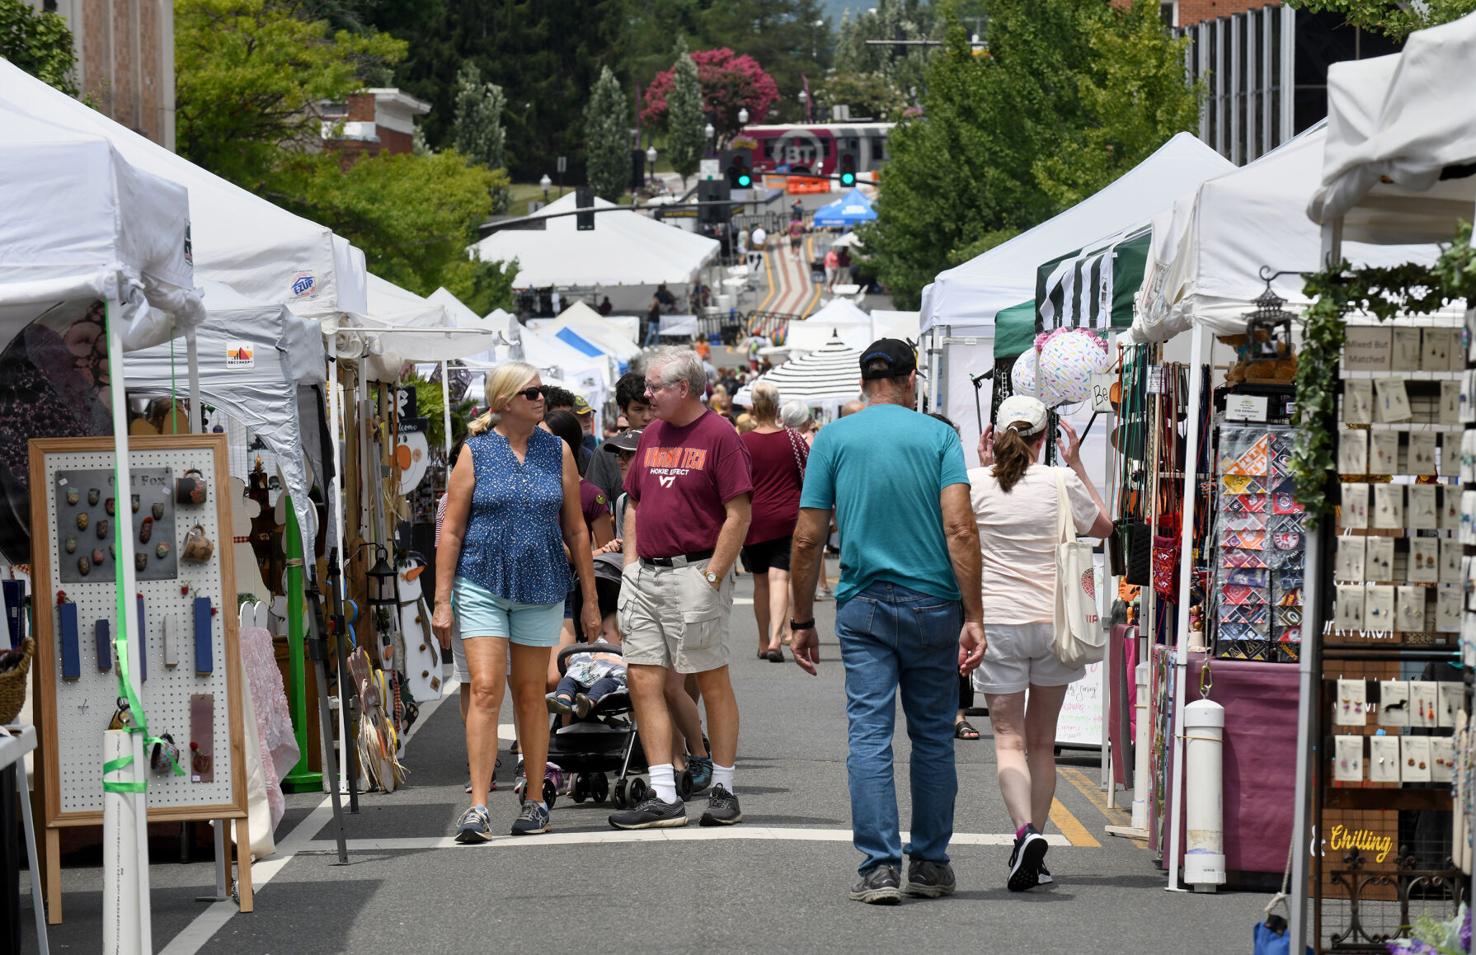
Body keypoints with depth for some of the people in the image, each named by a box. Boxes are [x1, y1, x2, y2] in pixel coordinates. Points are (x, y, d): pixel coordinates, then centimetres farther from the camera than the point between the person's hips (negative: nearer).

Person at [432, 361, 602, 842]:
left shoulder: (557, 452, 6)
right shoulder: (476, 453, -1)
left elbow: (576, 530, 10)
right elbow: (451, 531, -1)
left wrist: (590, 600, 9)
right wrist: (442, 600, -6)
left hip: (540, 587, 2)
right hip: (482, 586, -2)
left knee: (530, 695, 8)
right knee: (485, 690, -11)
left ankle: (535, 803, 18)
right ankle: (478, 807, -11)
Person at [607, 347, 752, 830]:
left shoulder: (719, 435, -8)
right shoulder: (652, 434, 14)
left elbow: (739, 514, -12)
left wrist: (712, 577, -15)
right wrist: (631, 567, 11)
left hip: (694, 572, -7)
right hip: (646, 575, 7)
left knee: (713, 682, 2)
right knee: (643, 682, 1)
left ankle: (723, 791, 11)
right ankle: (664, 799, 3)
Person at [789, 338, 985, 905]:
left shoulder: (833, 439, 3)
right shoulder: (938, 436, 0)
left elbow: (807, 539, 1)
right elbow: (959, 528, -10)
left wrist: (802, 620, 9)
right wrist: (973, 616, -10)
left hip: (863, 606, 0)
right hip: (932, 603, 0)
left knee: (869, 735, -1)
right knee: (933, 736, 11)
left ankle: (880, 866, -10)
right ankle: (930, 864, 17)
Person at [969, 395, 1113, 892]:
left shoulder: (976, 482, -5)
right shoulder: (1061, 482, -4)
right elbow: (1103, 526, 15)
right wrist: (1076, 464, 18)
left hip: (996, 622, -1)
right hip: (1052, 622, 1)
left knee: (1009, 738, -1)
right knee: (1042, 740, 12)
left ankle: (1025, 830, -24)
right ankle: (1033, 844, 15)